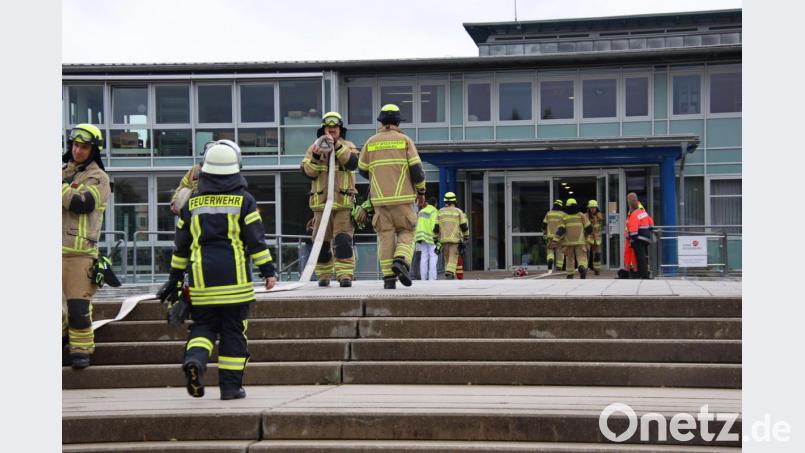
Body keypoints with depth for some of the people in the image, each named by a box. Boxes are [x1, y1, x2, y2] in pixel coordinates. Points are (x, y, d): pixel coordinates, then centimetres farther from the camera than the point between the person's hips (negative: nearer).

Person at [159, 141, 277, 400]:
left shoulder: (192, 204, 8)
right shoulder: (244, 201, 0)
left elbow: (181, 245, 13)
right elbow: (257, 240, -4)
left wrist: (175, 278, 21)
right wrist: (268, 271, 1)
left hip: (201, 279, 2)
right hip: (235, 280, -2)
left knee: (203, 327, 12)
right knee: (233, 332, 5)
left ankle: (195, 359, -18)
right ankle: (231, 386, 7)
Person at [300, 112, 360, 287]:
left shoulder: (348, 146, 9)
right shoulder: (314, 148, 12)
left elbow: (352, 163, -12)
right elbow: (308, 172, 2)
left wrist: (336, 145, -19)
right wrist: (315, 156, -14)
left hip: (344, 202, -2)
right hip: (321, 202, 2)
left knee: (343, 240, -12)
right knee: (322, 242, 5)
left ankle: (345, 275, -12)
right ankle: (324, 275, 15)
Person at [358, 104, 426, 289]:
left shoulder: (371, 142, 8)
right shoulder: (404, 140, 2)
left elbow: (362, 169, 14)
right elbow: (416, 168, -4)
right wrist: (421, 191, 8)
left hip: (379, 197, 2)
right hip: (402, 197, -2)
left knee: (385, 236, 4)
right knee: (406, 232, 8)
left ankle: (389, 277, -2)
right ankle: (401, 261, -20)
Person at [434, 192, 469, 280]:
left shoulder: (440, 212, 7)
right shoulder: (458, 211, 0)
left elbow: (436, 227, 3)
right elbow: (464, 226, -3)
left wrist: (436, 241, 8)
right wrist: (465, 238, 9)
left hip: (444, 239, 3)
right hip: (455, 239, -3)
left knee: (447, 258, 16)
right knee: (453, 259, -6)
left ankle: (451, 276, 17)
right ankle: (449, 273, -25)